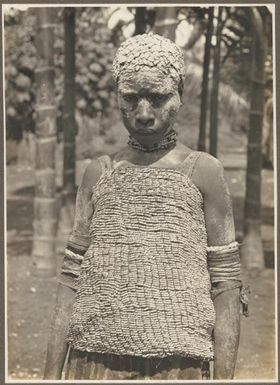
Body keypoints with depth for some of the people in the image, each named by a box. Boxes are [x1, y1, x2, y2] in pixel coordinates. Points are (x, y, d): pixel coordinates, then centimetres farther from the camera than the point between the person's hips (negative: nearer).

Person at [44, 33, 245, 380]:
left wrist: (224, 378, -5)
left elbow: (225, 284, 2)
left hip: (176, 365, -2)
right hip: (93, 363, 2)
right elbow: (72, 280, 10)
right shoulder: (99, 173, 11)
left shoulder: (203, 172, 4)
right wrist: (52, 374, 5)